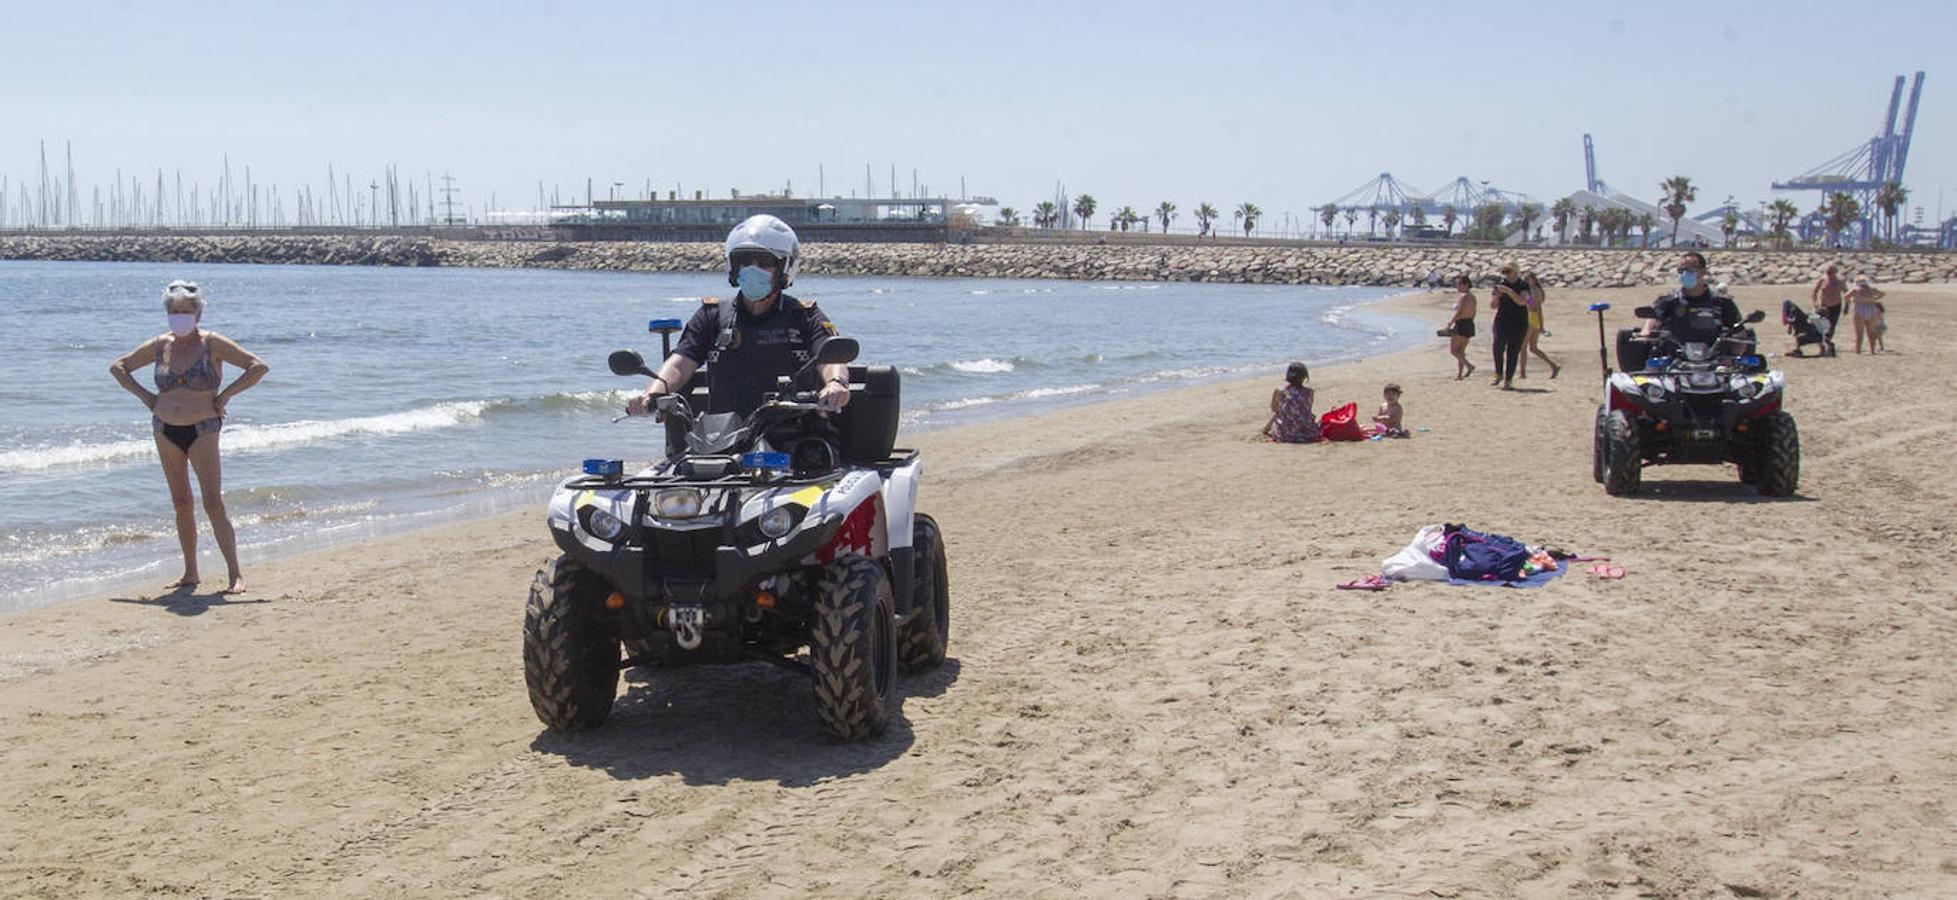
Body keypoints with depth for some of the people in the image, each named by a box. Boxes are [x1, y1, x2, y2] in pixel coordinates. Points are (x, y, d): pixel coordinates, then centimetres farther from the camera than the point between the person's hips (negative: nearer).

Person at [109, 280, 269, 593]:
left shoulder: (212, 343, -7)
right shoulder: (159, 345, 5)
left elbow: (259, 367, -9)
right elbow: (118, 367, 18)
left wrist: (225, 395, -10)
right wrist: (144, 396, 6)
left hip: (203, 430, -4)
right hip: (166, 431, 5)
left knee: (213, 503, -11)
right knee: (181, 503, 9)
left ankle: (235, 574, -7)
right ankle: (190, 574, 16)